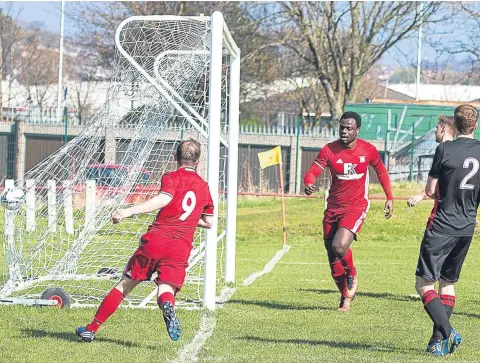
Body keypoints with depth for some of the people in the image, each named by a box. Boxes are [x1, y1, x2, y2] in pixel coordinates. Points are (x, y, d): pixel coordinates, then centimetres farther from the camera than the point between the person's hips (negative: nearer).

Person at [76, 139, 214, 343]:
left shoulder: (171, 178, 4)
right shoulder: (204, 187, 19)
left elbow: (164, 199, -18)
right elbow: (209, 222, 27)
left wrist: (129, 211, -25)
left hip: (155, 240, -2)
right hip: (181, 248, 2)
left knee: (124, 285, 11)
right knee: (166, 289, -8)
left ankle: (92, 329, 19)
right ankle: (168, 305, -47)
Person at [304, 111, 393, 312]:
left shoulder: (368, 150, -4)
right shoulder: (329, 150, -6)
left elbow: (381, 171, 13)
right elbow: (312, 172, -12)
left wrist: (389, 198, 13)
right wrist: (308, 184, -35)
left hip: (356, 207, -3)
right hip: (333, 207, 3)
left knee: (339, 246, -26)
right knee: (332, 257, 6)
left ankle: (352, 274, 6)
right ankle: (345, 296, 27)